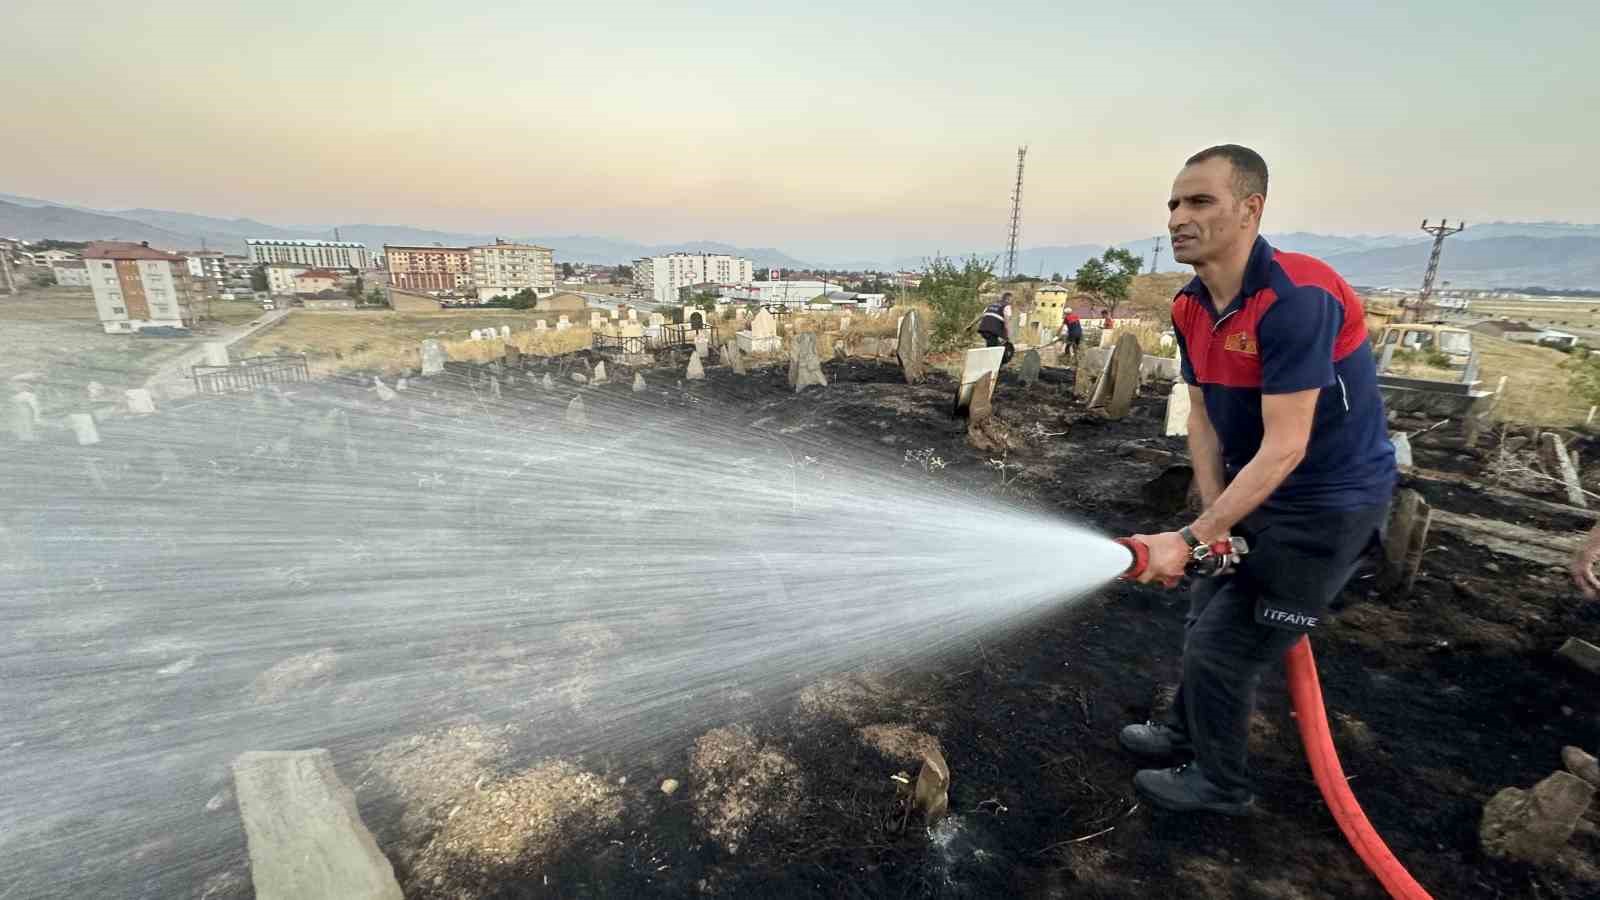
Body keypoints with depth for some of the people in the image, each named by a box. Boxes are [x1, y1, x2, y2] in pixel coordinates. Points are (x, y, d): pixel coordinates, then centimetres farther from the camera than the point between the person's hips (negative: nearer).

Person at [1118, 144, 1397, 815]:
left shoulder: (1297, 298, -29)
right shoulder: (1189, 308, -3)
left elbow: (1284, 448, -30)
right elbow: (1203, 418, 0)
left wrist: (1191, 539, -31)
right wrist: (1215, 521, -8)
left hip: (1328, 504, -8)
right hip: (1254, 491, 8)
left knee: (1224, 648, 2)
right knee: (1204, 625, 21)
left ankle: (1222, 785, 27)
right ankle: (1186, 732, 45)